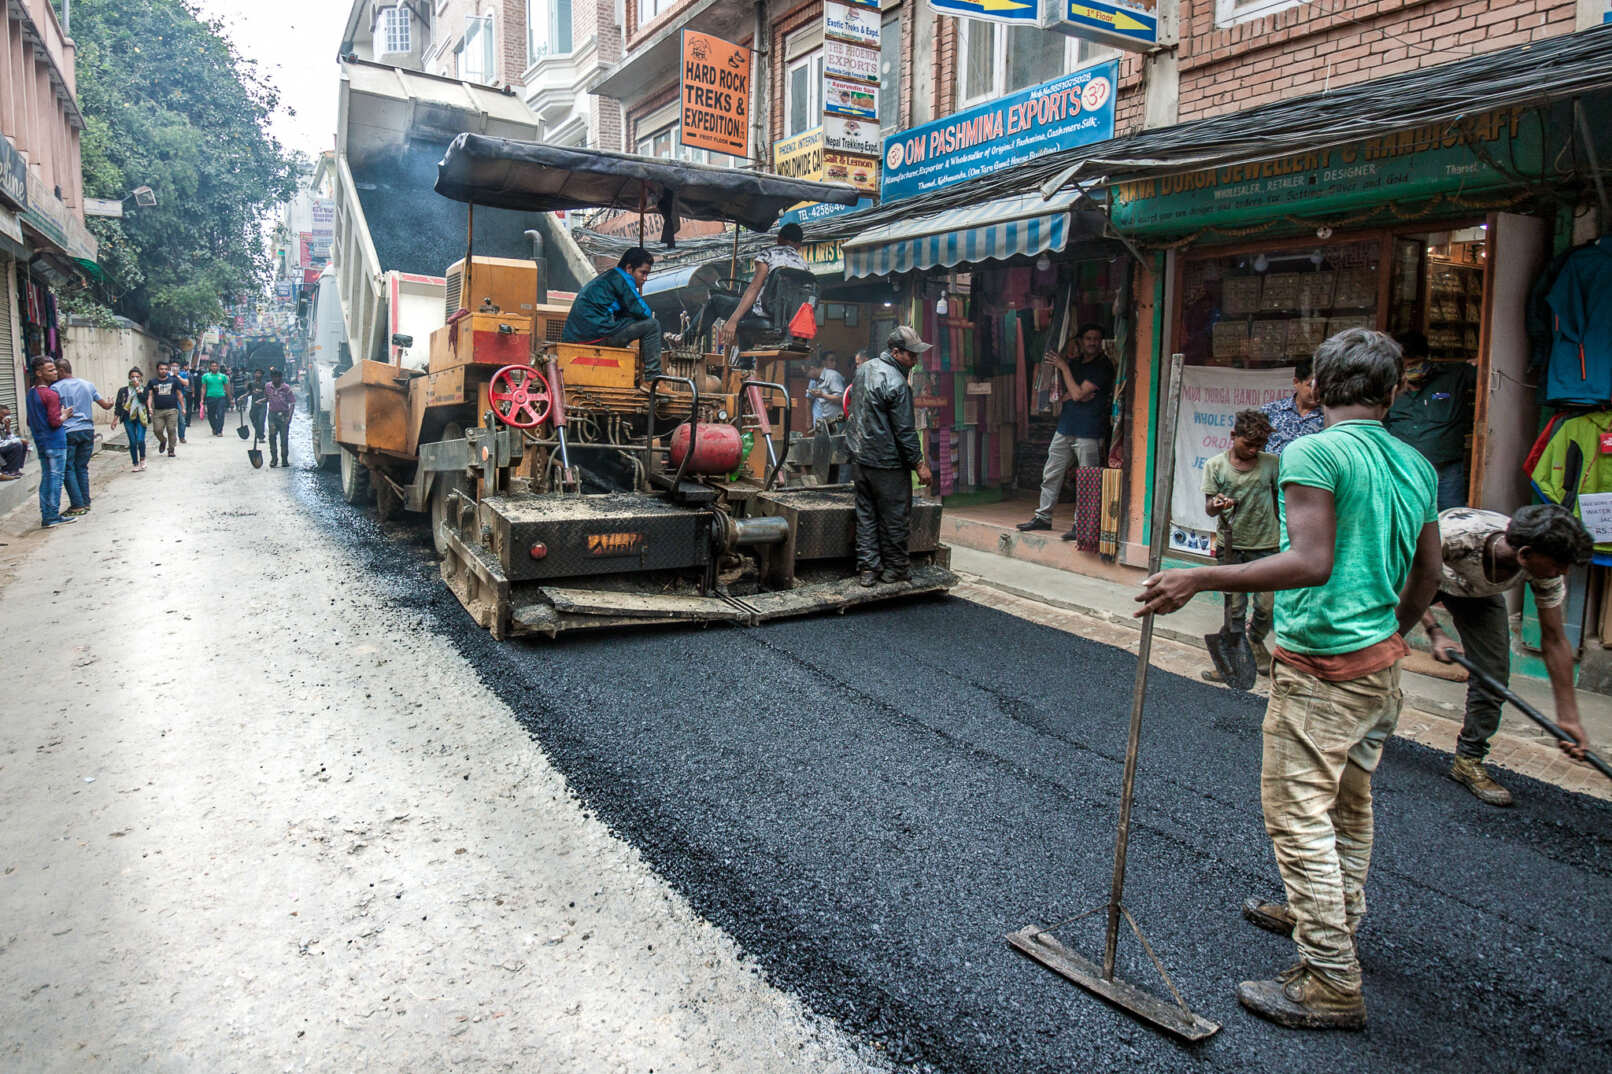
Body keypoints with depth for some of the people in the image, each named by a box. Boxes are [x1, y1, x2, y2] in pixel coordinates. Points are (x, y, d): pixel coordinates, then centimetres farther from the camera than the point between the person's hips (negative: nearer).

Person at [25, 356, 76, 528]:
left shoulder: (31, 393, 12)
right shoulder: (51, 395, -15)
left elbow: (30, 422, 18)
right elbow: (55, 422, -21)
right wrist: (65, 415, -3)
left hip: (40, 442, 8)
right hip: (55, 443, -8)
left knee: (46, 478, 12)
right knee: (55, 478, -4)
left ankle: (46, 516, 15)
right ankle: (53, 517, -2)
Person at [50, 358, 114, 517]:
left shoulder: (56, 388, -7)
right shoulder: (87, 385, 8)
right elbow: (105, 405, 15)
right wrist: (110, 403, 35)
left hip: (68, 432, -5)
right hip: (87, 430, 5)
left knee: (68, 469, 2)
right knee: (82, 467, 13)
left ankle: (78, 505, -3)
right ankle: (86, 503, 13)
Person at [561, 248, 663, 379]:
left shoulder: (606, 276, 26)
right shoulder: (622, 278, -3)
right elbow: (642, 312, -8)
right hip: (597, 334, -10)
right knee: (652, 325, -4)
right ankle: (653, 377, -4)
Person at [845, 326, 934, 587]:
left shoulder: (864, 369, 9)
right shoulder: (896, 383, -18)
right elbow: (905, 430, -17)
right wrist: (919, 463, -10)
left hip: (859, 456, 8)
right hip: (886, 463, -8)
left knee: (866, 515, 11)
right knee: (893, 517, 5)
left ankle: (867, 568, 12)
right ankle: (895, 568, 16)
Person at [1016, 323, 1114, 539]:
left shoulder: (1103, 367, -8)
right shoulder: (1076, 363, 15)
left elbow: (1077, 394, -15)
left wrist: (1064, 366, -9)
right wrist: (1071, 395, -7)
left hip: (1089, 433, -7)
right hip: (1065, 428, 7)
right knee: (1051, 474, 11)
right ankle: (1043, 517, 21)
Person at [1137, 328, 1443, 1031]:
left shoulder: (1313, 452, -15)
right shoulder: (1417, 466, 8)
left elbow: (1312, 562, -26)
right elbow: (1426, 577, 15)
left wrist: (1200, 579, -24)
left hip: (1321, 667, -9)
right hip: (1384, 662, 9)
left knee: (1297, 815, -2)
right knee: (1348, 805, 21)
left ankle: (1332, 985, 4)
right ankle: (1333, 918, 39)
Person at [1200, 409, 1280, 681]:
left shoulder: (1271, 463, 2)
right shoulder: (1215, 465, -1)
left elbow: (1280, 500, 12)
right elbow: (1209, 507, -3)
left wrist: (1283, 536, 11)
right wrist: (1216, 505, -26)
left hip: (1266, 545, 1)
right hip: (1231, 544, -1)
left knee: (1267, 605, 3)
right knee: (1234, 606, 4)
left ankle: (1255, 641, 33)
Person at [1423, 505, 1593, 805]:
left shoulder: (1546, 571, -28)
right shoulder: (1455, 534, -45)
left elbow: (1554, 640, -17)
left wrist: (1568, 716, -14)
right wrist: (1434, 632, -35)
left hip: (1479, 594, 3)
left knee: (1493, 677, -6)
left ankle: (1468, 761, 11)